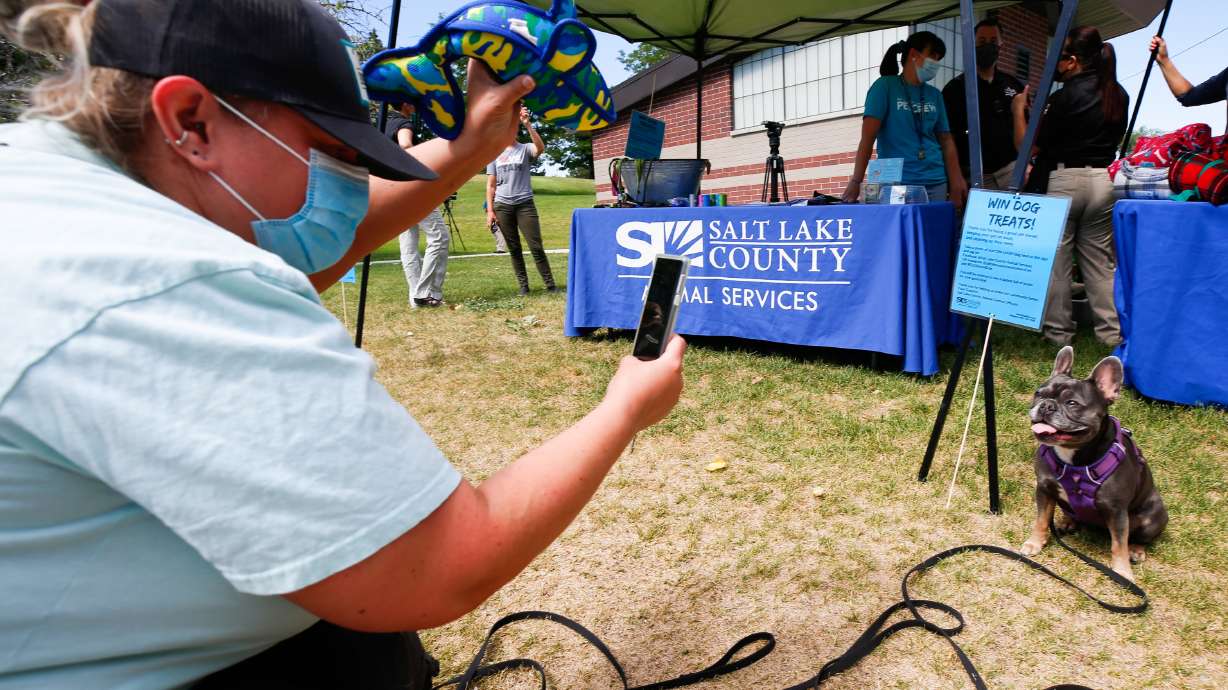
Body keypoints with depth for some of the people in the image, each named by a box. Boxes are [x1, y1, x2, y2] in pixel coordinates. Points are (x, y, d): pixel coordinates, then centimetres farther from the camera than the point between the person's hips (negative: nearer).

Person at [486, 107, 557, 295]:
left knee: (536, 246, -7)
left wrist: (528, 125, -28)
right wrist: (490, 210, 2)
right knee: (514, 248, 5)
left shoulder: (525, 149, 4)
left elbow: (540, 147, -20)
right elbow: (491, 185, 10)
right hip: (502, 206, 3)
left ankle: (550, 284, -2)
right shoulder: (495, 154, 12)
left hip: (525, 203, -3)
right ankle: (523, 285, 10)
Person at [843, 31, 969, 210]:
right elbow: (868, 136, -11)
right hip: (895, 183, -5)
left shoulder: (934, 95, 15)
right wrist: (856, 181, -22)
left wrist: (956, 182, 3)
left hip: (935, 182, 5)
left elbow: (945, 139, 15)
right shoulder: (885, 86, 0)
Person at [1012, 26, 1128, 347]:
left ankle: (1058, 331, 6)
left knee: (1056, 260, 2)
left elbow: (1029, 145, -11)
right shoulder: (1119, 95, 10)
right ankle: (1111, 331, 15)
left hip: (1062, 182, -6)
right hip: (1101, 181, 6)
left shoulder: (1066, 96, -12)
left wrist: (1019, 110, 5)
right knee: (1100, 261, 11)